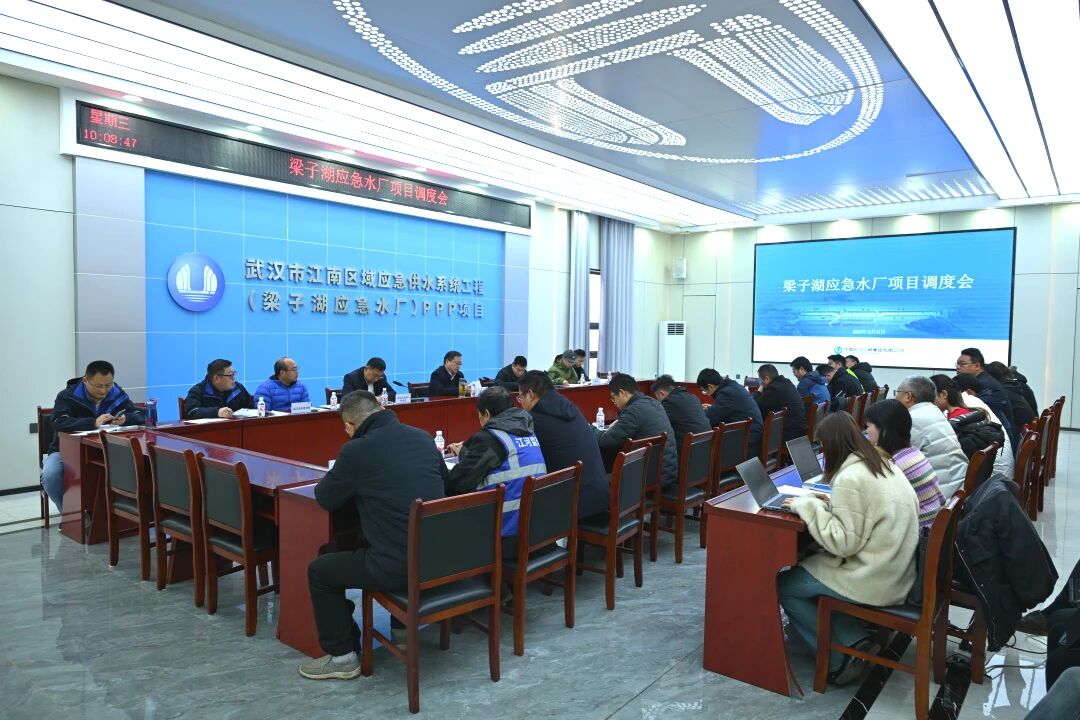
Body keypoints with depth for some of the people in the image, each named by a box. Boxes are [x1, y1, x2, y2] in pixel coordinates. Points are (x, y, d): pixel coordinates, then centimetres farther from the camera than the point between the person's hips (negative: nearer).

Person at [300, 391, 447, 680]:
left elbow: (325, 499, 2)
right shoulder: (423, 437, 6)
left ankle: (342, 656, 22)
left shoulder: (357, 450, -11)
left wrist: (353, 482, 23)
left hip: (398, 566, -7)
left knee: (319, 570, 17)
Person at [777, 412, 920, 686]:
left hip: (874, 581, -9)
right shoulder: (883, 464, 5)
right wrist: (833, 503, 10)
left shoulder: (850, 478, -22)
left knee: (782, 584, 3)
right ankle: (857, 639, 14)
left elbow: (842, 543, -21)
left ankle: (840, 659, 6)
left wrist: (808, 506, -14)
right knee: (808, 564, 21)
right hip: (896, 571, 9)